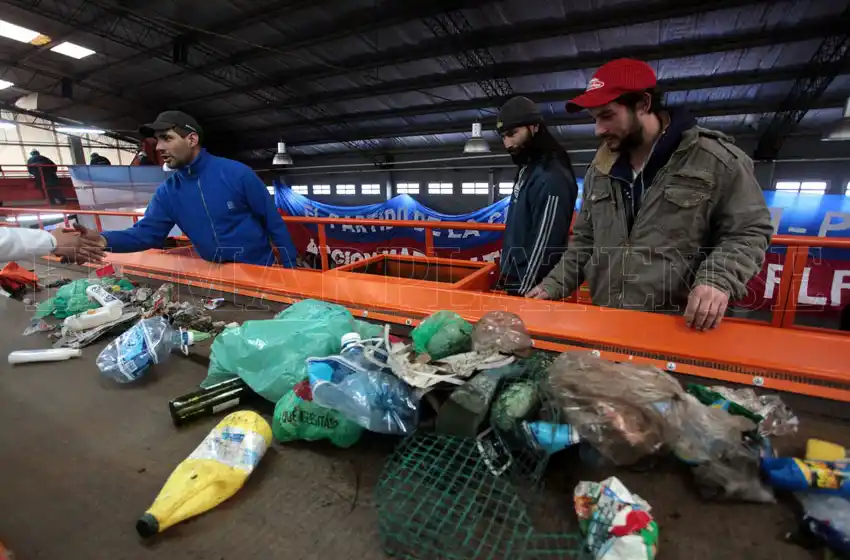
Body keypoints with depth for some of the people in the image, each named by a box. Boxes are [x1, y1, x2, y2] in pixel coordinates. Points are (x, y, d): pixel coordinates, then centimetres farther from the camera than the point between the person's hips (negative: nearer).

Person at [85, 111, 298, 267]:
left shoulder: (237, 173, -15)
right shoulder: (167, 192, 1)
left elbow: (273, 222, -12)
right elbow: (146, 232, 1)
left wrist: (291, 269, -13)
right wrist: (104, 240, -20)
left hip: (260, 269, -5)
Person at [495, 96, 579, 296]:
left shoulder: (552, 178, -21)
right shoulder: (527, 169, 9)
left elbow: (544, 247, -23)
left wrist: (523, 291, -18)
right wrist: (506, 276, 16)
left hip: (533, 289, -9)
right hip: (515, 280, 9)